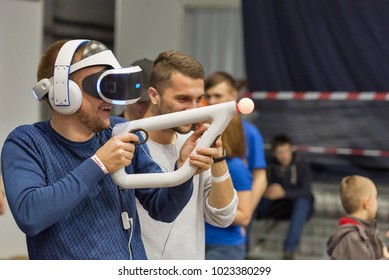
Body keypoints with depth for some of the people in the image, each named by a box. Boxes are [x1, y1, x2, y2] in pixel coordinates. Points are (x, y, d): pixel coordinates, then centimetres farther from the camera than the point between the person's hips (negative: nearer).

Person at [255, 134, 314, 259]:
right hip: (280, 207, 3)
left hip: (301, 207, -3)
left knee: (302, 201, -38)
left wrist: (284, 193, -39)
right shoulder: (272, 165, -1)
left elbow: (306, 191, -22)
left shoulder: (302, 165, -10)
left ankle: (289, 249, -48)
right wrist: (267, 192, -33)